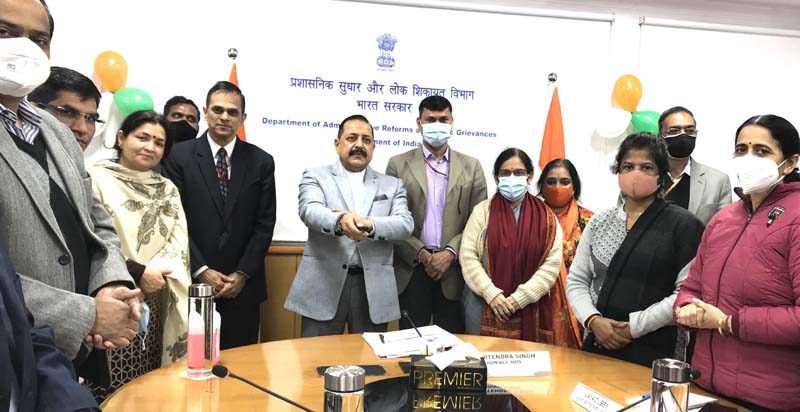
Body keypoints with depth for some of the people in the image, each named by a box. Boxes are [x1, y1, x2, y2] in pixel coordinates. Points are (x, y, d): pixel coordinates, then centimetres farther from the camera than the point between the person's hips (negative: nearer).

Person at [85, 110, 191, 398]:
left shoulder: (168, 189, 15)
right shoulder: (96, 179, -3)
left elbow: (179, 240, 6)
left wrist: (156, 272, -12)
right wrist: (138, 271, -14)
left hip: (159, 305, 5)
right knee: (113, 391, -1)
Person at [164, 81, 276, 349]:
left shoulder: (261, 162, 5)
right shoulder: (180, 156, 0)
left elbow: (264, 224, 2)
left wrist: (243, 274, -6)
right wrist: (201, 270, -10)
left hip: (243, 286, 2)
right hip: (192, 282, -1)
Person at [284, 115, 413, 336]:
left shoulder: (392, 185, 13)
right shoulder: (315, 177, 7)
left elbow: (405, 225, -1)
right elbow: (310, 211, -13)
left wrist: (369, 225, -20)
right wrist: (340, 221, -35)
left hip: (373, 289, 2)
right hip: (324, 285, -2)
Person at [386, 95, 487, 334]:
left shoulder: (471, 167, 9)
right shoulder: (398, 164, 5)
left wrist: (450, 253, -9)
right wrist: (422, 254, -9)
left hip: (455, 271, 1)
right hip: (411, 270, -1)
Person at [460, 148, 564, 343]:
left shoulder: (546, 217, 3)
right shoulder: (482, 211, 3)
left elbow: (552, 264, -4)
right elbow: (468, 257, -3)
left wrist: (518, 299, -11)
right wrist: (492, 294, -13)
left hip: (531, 309, 0)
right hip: (485, 307, 0)